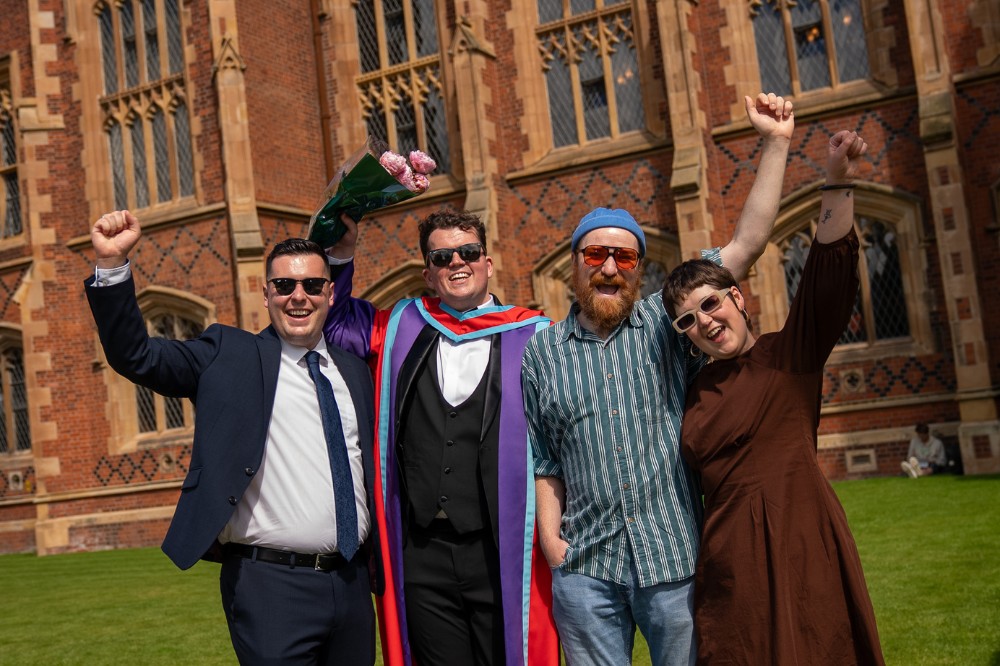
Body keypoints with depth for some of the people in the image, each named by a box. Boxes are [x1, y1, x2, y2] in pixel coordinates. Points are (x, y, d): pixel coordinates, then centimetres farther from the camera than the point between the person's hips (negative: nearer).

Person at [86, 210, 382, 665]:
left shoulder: (355, 372, 13)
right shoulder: (229, 354, 1)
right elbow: (136, 356, -9)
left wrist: (380, 566, 15)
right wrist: (112, 265, -21)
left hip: (352, 581, 5)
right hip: (272, 586, -4)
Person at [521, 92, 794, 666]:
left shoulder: (666, 322, 4)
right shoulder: (542, 352, 8)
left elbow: (747, 243, -1)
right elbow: (543, 460, 8)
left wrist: (776, 145, -4)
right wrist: (550, 536, -4)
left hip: (675, 558, 0)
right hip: (585, 570, 1)